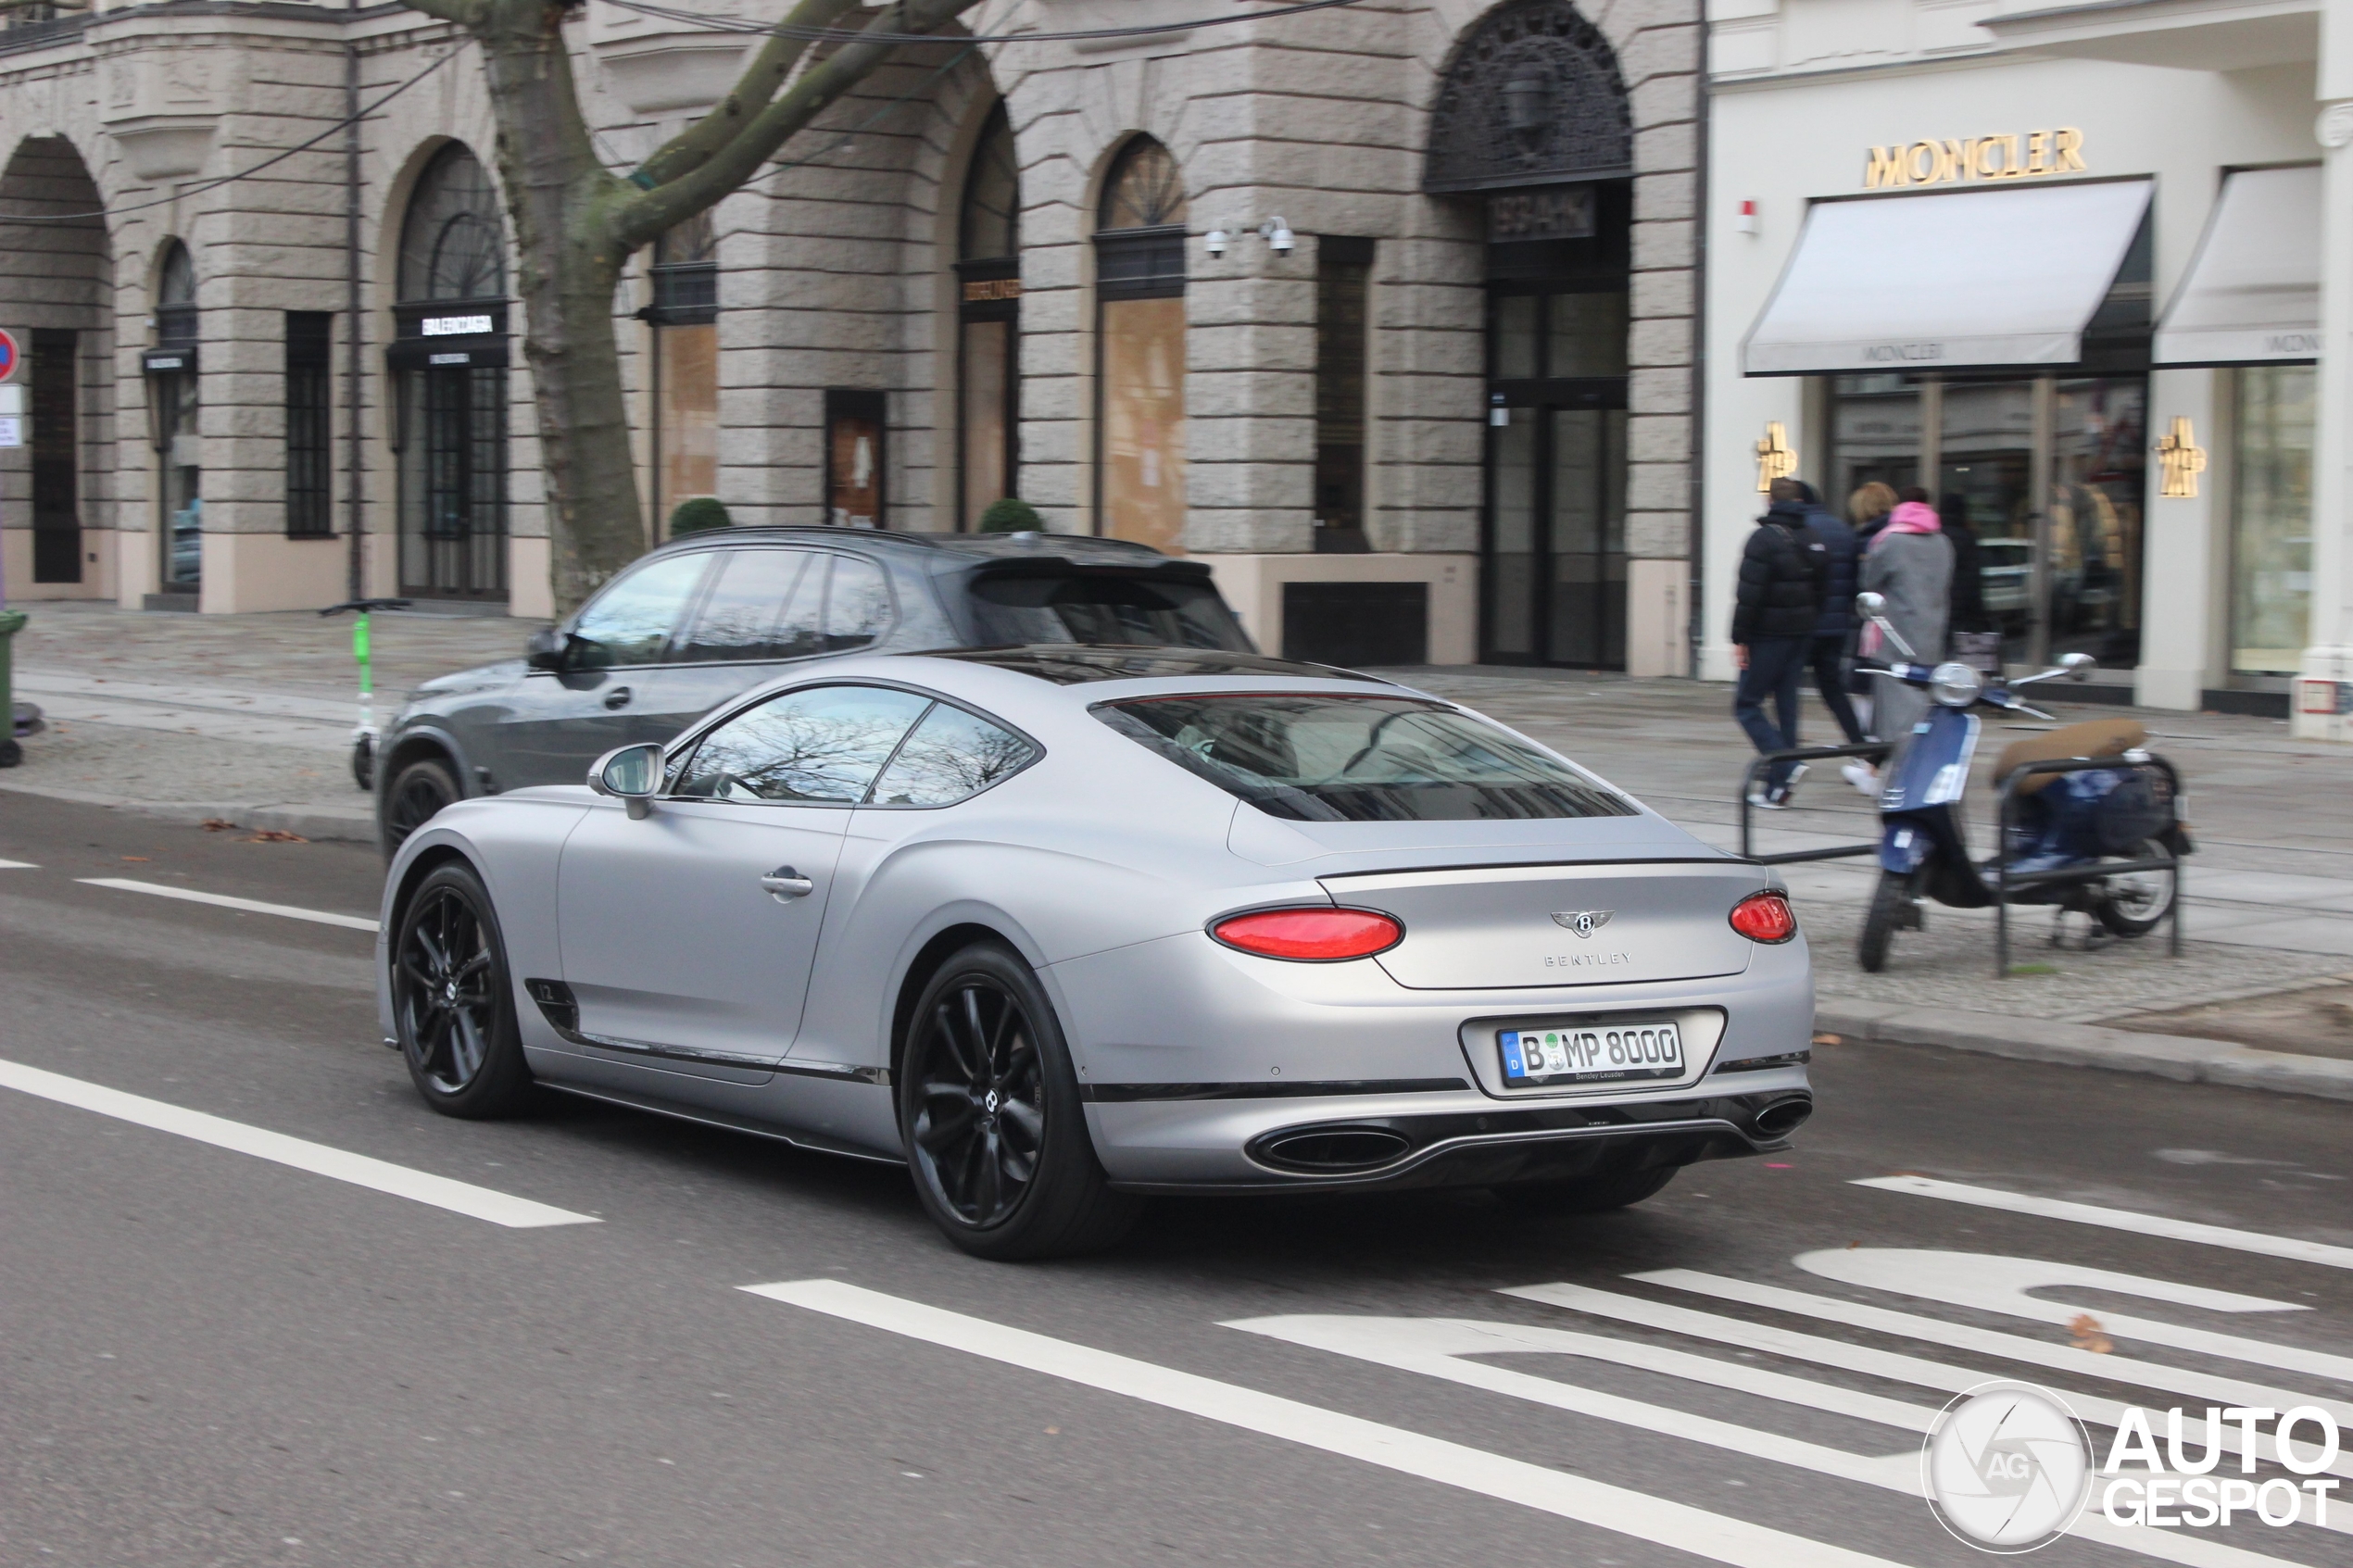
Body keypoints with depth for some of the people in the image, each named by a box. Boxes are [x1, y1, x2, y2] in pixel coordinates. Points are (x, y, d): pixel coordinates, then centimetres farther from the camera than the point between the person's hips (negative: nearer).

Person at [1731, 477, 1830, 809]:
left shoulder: (1765, 538, -12)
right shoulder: (1814, 542, 11)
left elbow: (1750, 594, -16)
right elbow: (1822, 591, 15)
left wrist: (1740, 638, -13)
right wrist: (1809, 627, 18)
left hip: (1769, 633, -7)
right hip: (1801, 634, 7)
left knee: (1747, 704, -1)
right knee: (1786, 705, 9)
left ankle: (1786, 766, -18)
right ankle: (1776, 787, 8)